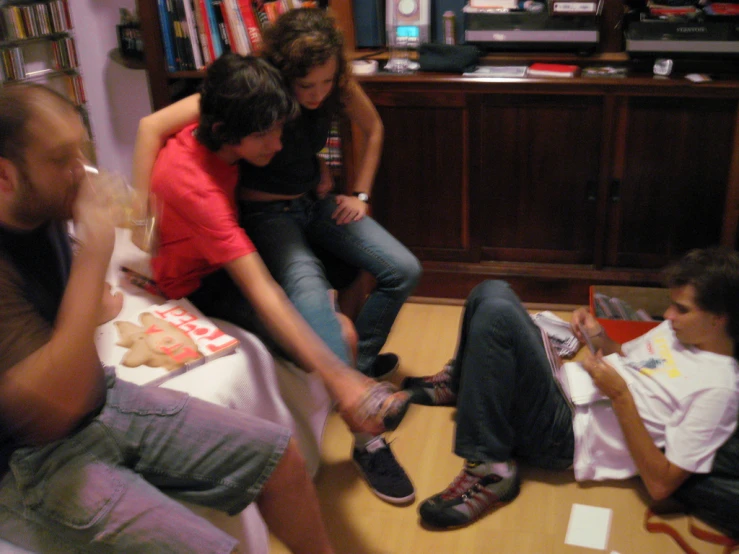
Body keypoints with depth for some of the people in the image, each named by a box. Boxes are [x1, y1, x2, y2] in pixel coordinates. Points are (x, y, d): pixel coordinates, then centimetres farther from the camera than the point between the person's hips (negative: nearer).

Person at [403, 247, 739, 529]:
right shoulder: (677, 329, 9)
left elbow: (661, 486, -18)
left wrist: (619, 395, -22)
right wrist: (599, 338, 2)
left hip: (565, 435, -8)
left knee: (496, 314, -29)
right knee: (492, 292, -3)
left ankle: (490, 471, -18)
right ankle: (458, 384, 20)